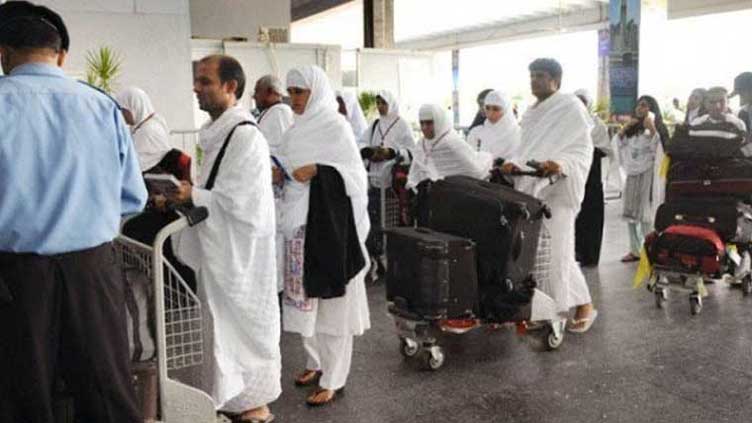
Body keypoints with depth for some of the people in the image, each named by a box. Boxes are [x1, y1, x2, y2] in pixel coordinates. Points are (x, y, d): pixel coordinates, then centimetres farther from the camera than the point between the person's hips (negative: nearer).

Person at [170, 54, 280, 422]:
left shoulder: (245, 136, -19)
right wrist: (185, 195, 5)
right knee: (225, 326, 17)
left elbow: (243, 202, -23)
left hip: (239, 252, -9)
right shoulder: (217, 132, 10)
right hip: (217, 248, 9)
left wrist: (193, 196, -19)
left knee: (243, 324, 3)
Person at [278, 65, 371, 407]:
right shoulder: (298, 129, 12)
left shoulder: (336, 126, -9)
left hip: (330, 224, -7)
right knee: (306, 297, 13)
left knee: (332, 302, 0)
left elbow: (355, 174, -13)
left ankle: (334, 379, 9)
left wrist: (317, 171, -24)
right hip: (300, 224, 7)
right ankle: (316, 362, 30)